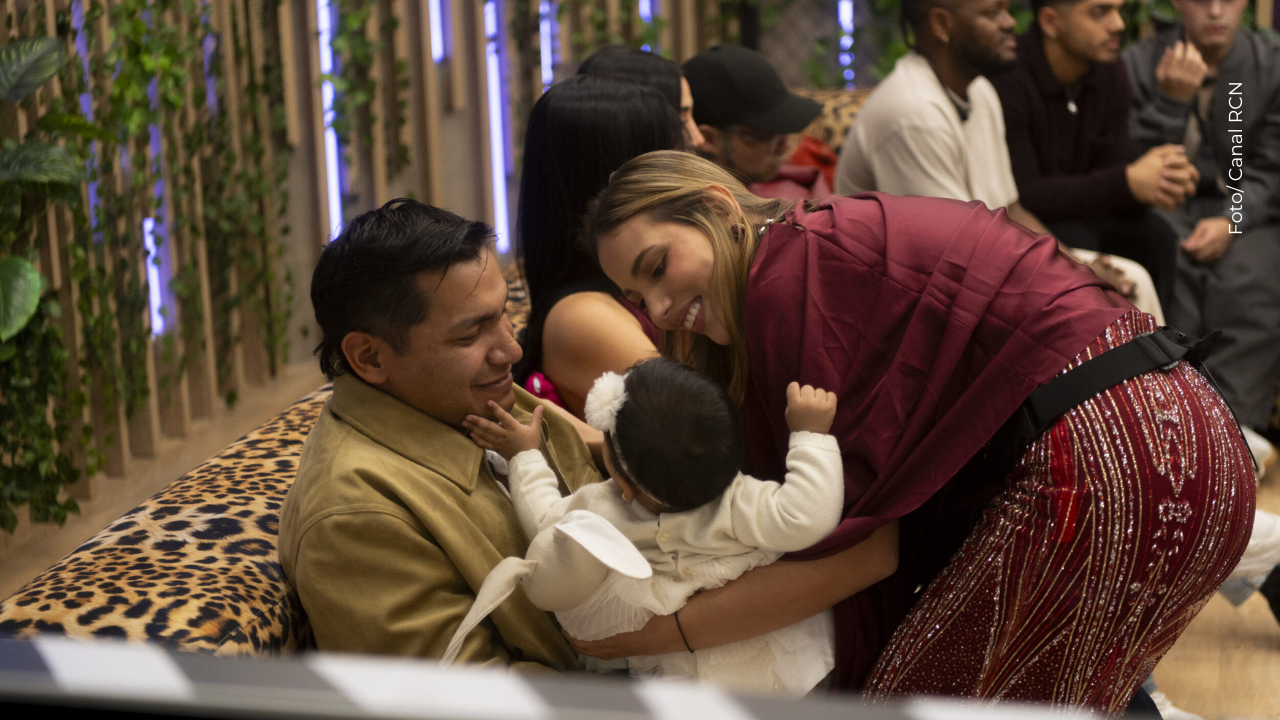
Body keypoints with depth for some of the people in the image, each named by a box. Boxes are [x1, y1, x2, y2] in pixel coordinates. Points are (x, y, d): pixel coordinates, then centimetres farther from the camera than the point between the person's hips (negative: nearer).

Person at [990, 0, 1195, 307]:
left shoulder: (1110, 71, -3)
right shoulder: (1007, 80, -25)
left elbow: (1114, 171, -5)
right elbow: (1023, 196, -29)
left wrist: (1158, 182, -30)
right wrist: (1128, 182, -35)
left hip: (1076, 214, 6)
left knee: (1155, 236, -18)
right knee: (1074, 243, -32)